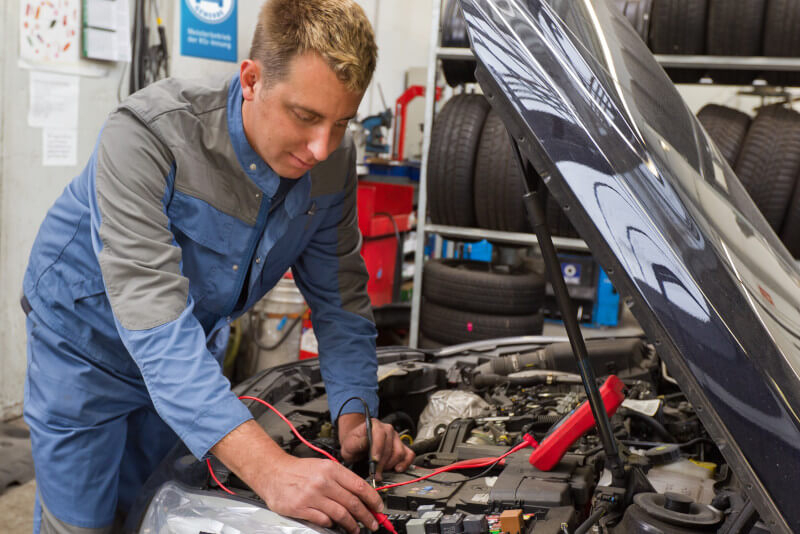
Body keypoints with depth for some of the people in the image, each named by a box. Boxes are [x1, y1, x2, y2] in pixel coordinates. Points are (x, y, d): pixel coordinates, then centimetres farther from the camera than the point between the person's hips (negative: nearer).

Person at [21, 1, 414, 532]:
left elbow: (340, 299, -7)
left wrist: (355, 415, -21)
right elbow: (156, 326, -43)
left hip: (197, 346, 5)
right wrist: (269, 468, -51)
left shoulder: (332, 161, -18)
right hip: (89, 336, -4)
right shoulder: (146, 136, -36)